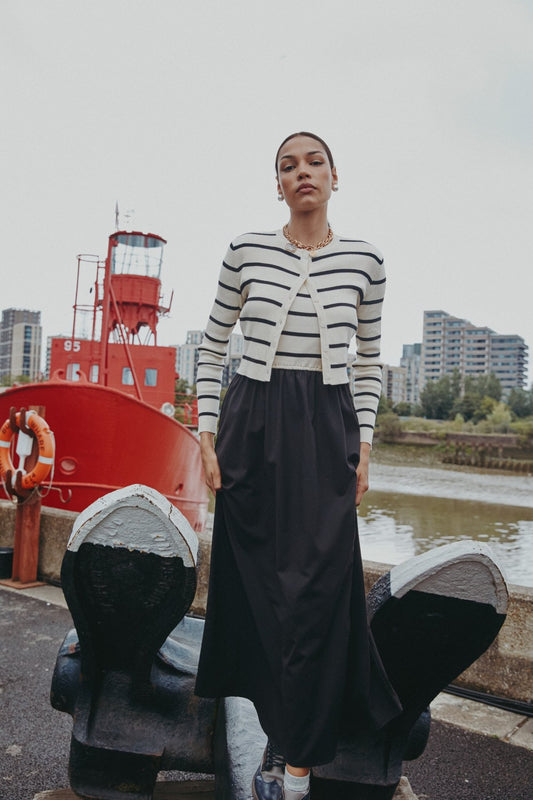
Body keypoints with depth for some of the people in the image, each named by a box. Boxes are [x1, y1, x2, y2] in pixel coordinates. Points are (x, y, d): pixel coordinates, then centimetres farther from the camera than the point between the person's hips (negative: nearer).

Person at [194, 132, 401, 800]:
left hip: (326, 431, 0)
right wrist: (206, 432, 0)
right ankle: (282, 732, 26)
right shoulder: (247, 250, 4)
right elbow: (213, 344, 8)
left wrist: (362, 442, 4)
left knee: (318, 587, -3)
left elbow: (370, 360, 12)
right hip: (252, 425, 1)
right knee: (256, 582, 5)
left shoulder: (363, 260, 5)